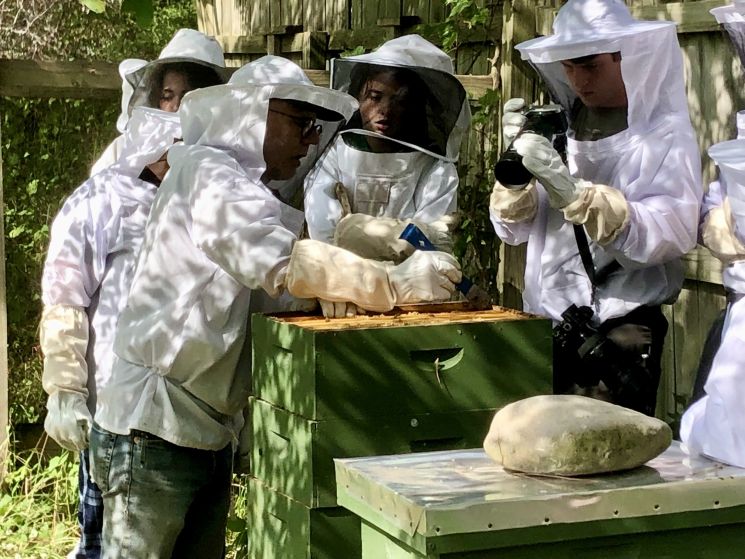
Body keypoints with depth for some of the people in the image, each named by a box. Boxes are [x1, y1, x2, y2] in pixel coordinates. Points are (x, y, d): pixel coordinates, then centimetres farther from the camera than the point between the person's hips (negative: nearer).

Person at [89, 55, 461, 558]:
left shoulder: (252, 188, 19)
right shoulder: (206, 171, -12)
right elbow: (283, 261, -27)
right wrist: (396, 283, -26)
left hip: (208, 435, 9)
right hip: (155, 430, -9)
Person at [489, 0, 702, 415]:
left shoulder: (666, 133, -5)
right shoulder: (560, 128, 9)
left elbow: (672, 233, -19)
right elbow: (514, 230, 9)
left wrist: (569, 189, -26)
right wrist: (517, 162, -10)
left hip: (622, 335, -4)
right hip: (549, 324, 4)